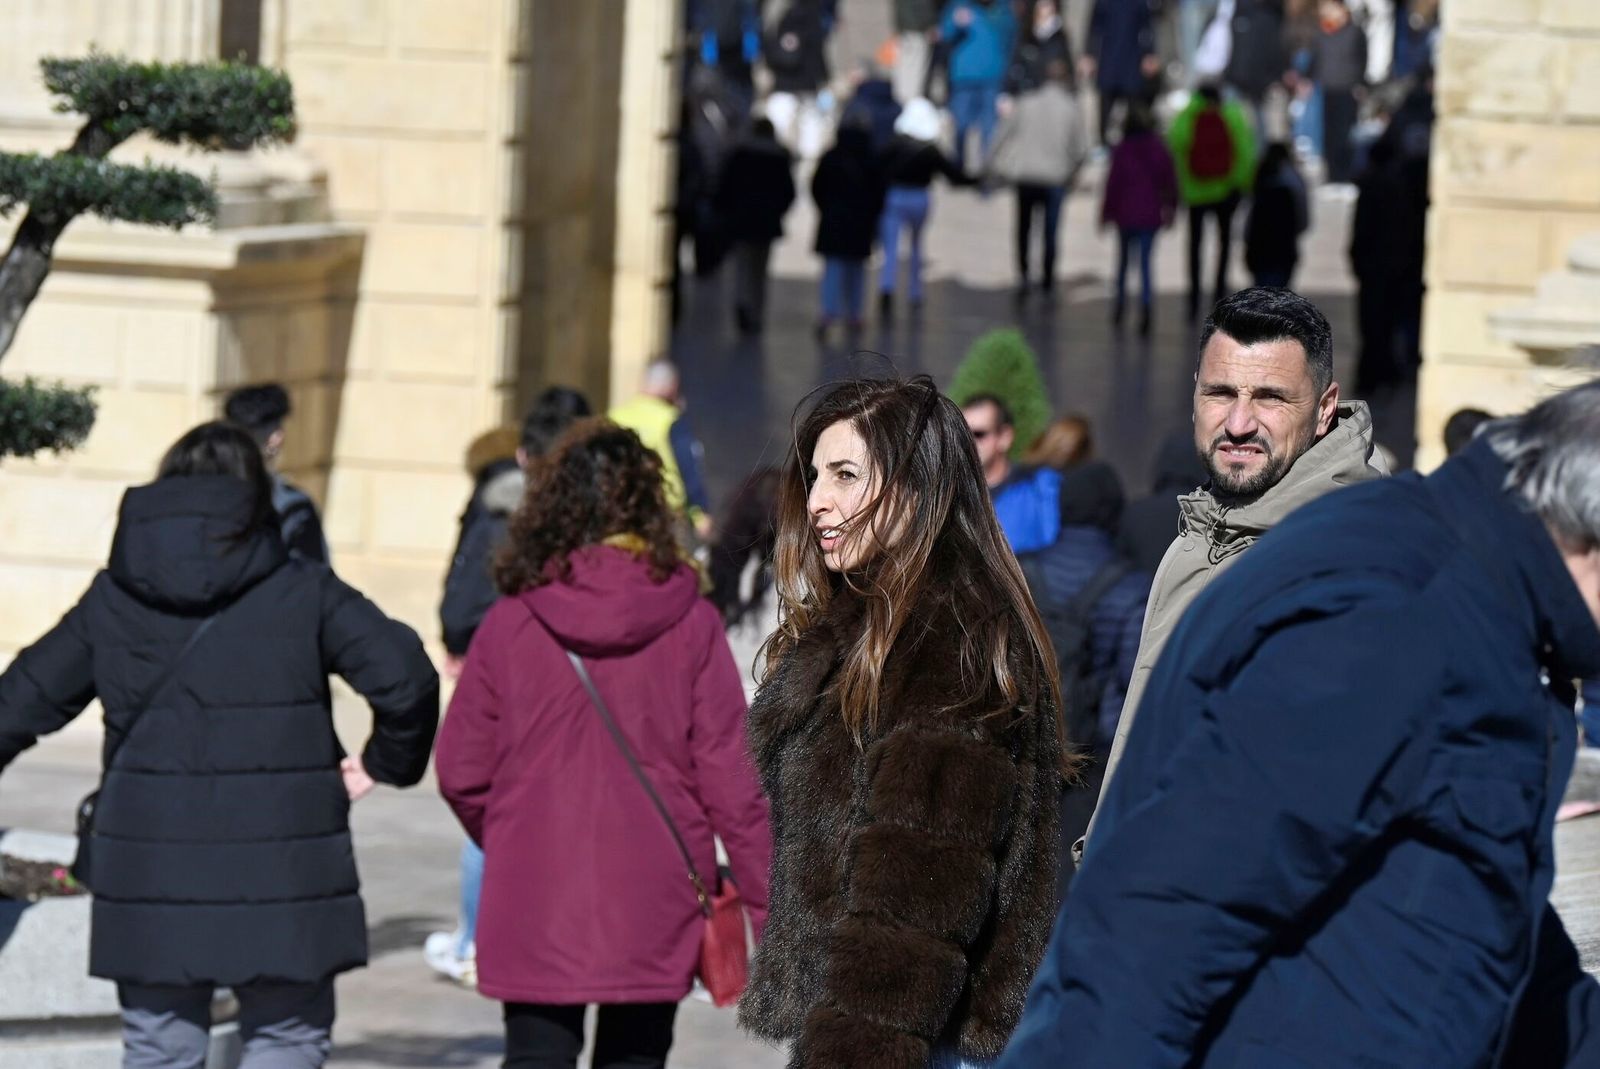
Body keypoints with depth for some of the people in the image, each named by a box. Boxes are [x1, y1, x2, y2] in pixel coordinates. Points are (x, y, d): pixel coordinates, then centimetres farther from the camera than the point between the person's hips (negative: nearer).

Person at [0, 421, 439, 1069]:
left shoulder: (111, 601, 5)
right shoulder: (303, 595, -4)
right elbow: (405, 676, -13)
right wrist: (386, 763, 3)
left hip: (149, 877, 2)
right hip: (277, 876, -2)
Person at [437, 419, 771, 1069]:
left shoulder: (511, 624, -4)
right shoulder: (690, 624, -5)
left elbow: (461, 772, 0)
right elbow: (728, 773, -5)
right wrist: (764, 900, 2)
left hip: (535, 905, 0)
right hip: (652, 906, 1)